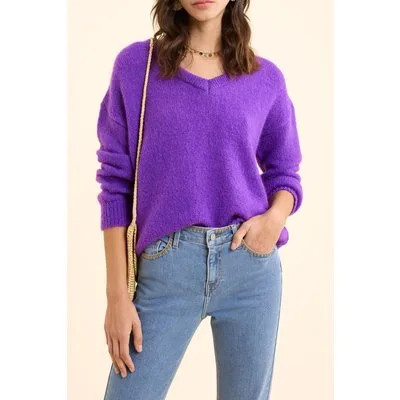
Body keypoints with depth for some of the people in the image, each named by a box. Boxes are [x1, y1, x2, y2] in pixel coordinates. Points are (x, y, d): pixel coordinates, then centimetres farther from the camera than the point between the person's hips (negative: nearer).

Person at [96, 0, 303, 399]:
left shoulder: (267, 78, 6)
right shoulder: (135, 64, 1)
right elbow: (116, 181, -1)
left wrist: (276, 216, -10)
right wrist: (117, 293, -5)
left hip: (251, 264, 2)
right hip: (165, 268, -1)